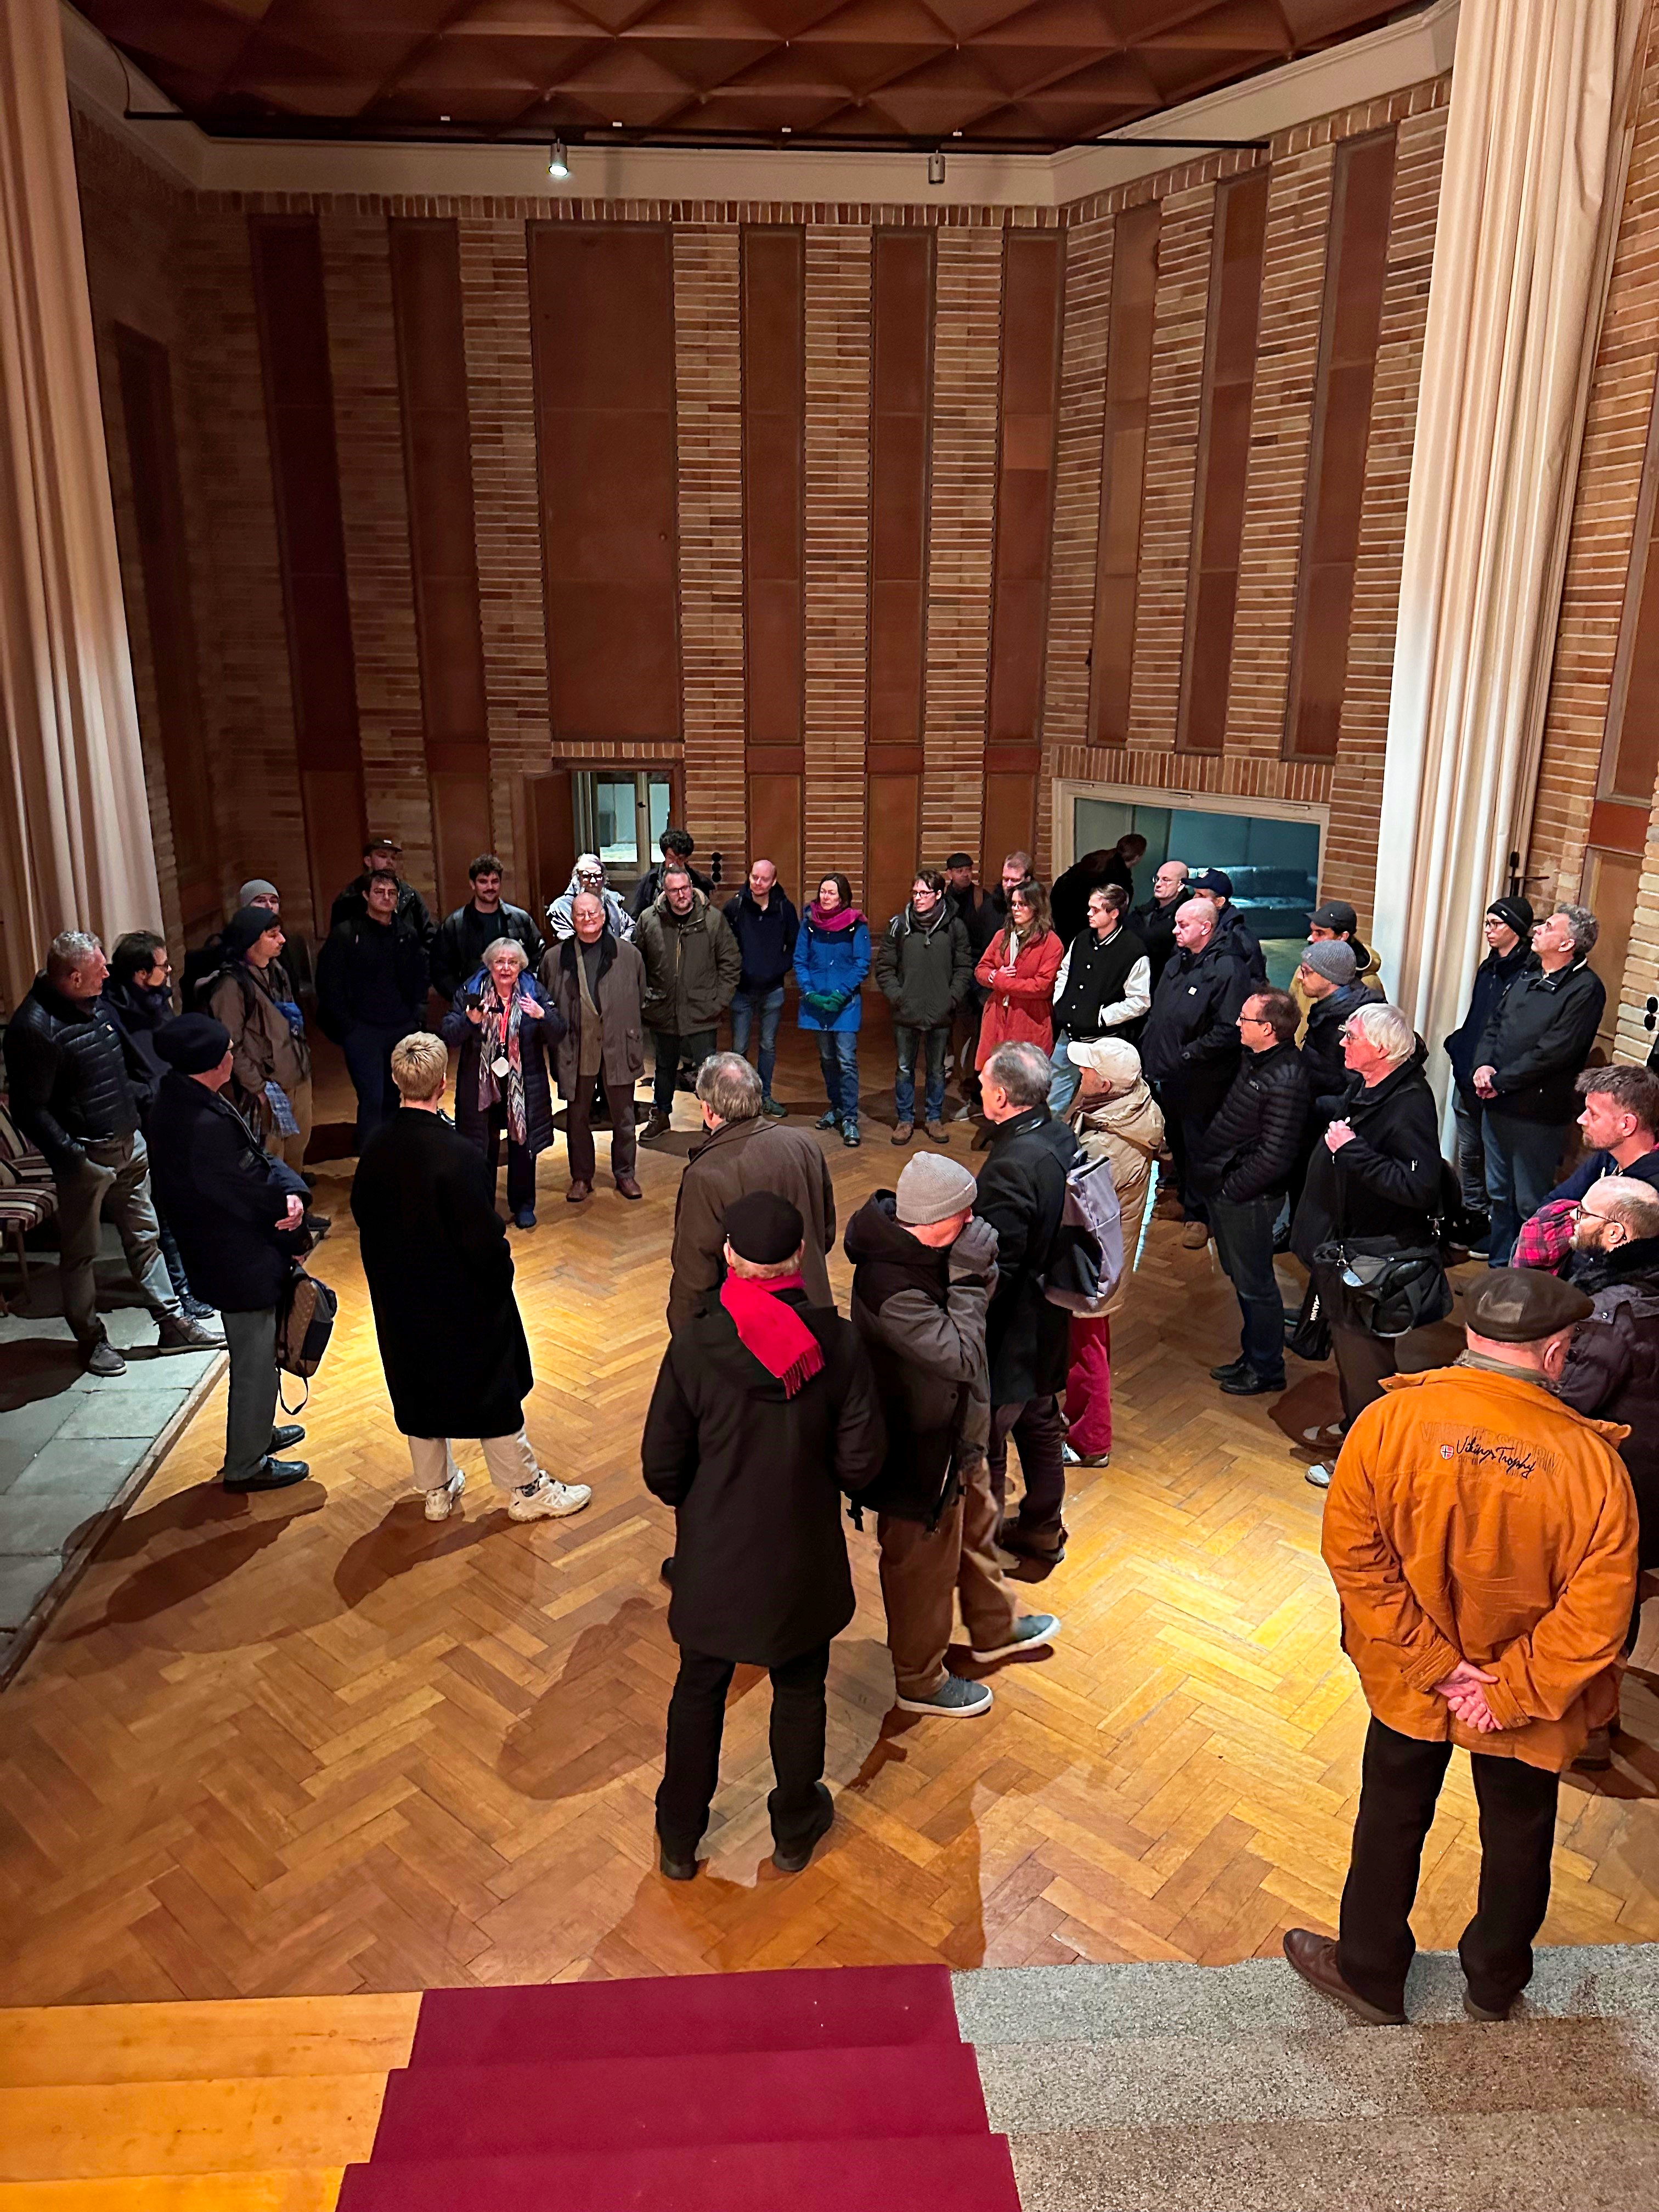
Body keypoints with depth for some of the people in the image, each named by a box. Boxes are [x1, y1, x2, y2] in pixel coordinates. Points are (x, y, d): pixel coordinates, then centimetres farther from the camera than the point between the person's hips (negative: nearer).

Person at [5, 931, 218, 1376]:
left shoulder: (95, 1004, 5)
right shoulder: (34, 1027, -21)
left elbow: (129, 1063, 21)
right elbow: (30, 1110, -19)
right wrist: (71, 1158, -21)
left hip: (129, 1143, 8)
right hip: (85, 1156, -8)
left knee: (145, 1236, 15)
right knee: (81, 1254, 8)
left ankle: (172, 1323, 24)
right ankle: (92, 1340, 22)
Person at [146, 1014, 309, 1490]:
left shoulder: (180, 1099, 0)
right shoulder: (205, 1126, -33)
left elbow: (257, 1158, 0)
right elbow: (249, 1197, -23)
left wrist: (291, 1192, -16)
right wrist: (294, 1238, -6)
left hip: (221, 1255, 10)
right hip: (241, 1265, -10)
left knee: (256, 1356, 27)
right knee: (254, 1363, 8)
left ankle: (257, 1432, 47)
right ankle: (245, 1465, 25)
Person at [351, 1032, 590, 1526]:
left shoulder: (377, 1145, -9)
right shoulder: (456, 1152, -28)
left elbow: (363, 1214, 4)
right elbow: (483, 1238, -25)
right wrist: (502, 1265, -6)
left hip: (399, 1299, 6)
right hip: (461, 1300, -6)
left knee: (418, 1388, 21)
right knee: (492, 1392, 10)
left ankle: (435, 1490, 37)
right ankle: (526, 1490, 25)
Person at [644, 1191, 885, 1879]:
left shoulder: (694, 1344, -20)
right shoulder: (837, 1343, -18)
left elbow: (662, 1467, -12)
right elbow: (860, 1462, -12)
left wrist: (700, 1504, 8)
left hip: (713, 1557, 0)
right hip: (804, 1559, 0)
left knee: (699, 1691, 20)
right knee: (799, 1692, 22)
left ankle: (679, 1840, 38)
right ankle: (794, 1830, 41)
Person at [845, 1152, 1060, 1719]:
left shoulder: (920, 1246, -10)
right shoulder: (890, 1288, -38)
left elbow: (986, 1290, 5)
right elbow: (960, 1355, -35)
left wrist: (979, 1270, -15)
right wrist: (967, 1280, -31)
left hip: (955, 1429, 9)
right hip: (920, 1451, -9)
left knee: (976, 1524, 30)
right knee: (924, 1565, 13)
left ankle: (994, 1628, 56)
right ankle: (920, 1681, 37)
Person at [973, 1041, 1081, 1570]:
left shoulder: (1011, 1168, -31)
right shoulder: (1063, 1139, -3)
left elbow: (993, 1272, -27)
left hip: (1008, 1335, -9)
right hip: (1048, 1325, 9)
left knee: (984, 1445, 10)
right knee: (1040, 1426, 25)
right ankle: (1043, 1530, 42)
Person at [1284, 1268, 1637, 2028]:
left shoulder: (1387, 1421, -22)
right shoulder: (1590, 1458, -22)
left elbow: (1353, 1553, -19)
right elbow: (1598, 1609, -21)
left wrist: (1434, 1664, -12)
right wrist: (1514, 1694, -13)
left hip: (1409, 1681, 0)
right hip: (1530, 1694, 0)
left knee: (1392, 1825, 22)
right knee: (1518, 1837, 26)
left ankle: (1370, 1976, 42)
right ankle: (1494, 1986, 48)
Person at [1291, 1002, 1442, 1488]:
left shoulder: (1410, 1105, -27)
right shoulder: (1364, 1087, 2)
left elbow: (1418, 1187, -35)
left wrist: (1352, 1149, -32)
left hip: (1376, 1256, -10)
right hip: (1344, 1244, 10)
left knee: (1364, 1354, 4)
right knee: (1347, 1343, 24)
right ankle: (1352, 1428, 43)